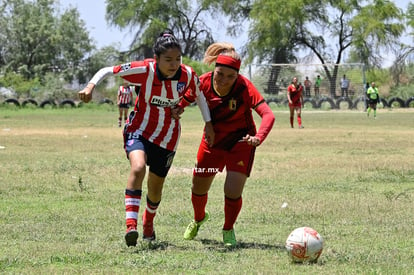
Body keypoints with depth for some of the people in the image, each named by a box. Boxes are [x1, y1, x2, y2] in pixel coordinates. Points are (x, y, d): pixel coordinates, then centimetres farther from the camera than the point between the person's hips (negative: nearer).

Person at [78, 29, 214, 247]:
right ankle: (131, 225, -33)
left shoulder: (188, 75, -14)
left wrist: (208, 123, 7)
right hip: (139, 130, -3)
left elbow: (198, 95, 8)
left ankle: (148, 223, 44)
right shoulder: (144, 70, -21)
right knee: (138, 167, -32)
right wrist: (91, 86, -31)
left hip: (167, 137, 3)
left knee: (156, 186, 11)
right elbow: (108, 71, -15)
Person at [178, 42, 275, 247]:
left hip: (240, 143, -3)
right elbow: (183, 101, -6)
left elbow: (268, 115, -35)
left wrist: (258, 138, -52)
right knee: (198, 189, 12)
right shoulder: (203, 83, -20)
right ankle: (199, 219, 48)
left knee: (233, 191, -14)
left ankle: (228, 230, 17)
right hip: (212, 141, 3)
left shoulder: (244, 87, -28)